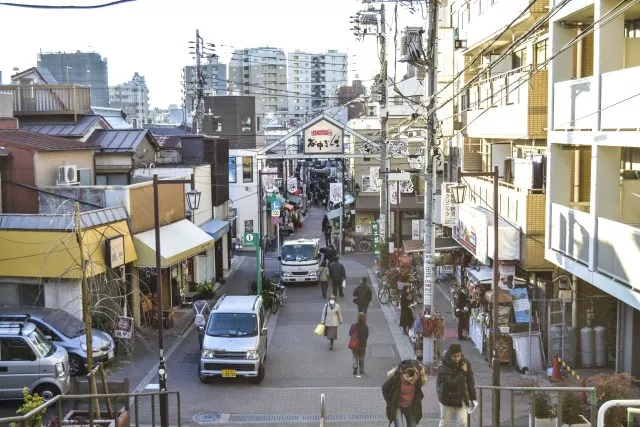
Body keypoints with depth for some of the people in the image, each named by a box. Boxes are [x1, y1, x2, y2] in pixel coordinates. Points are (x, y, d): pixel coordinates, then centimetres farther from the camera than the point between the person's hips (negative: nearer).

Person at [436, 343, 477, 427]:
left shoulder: (465, 363, -6)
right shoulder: (443, 366, -20)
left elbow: (470, 381, 3)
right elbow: (450, 383, -28)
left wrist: (472, 398, 3)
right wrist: (462, 372, -24)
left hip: (461, 398, 3)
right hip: (447, 397, -3)